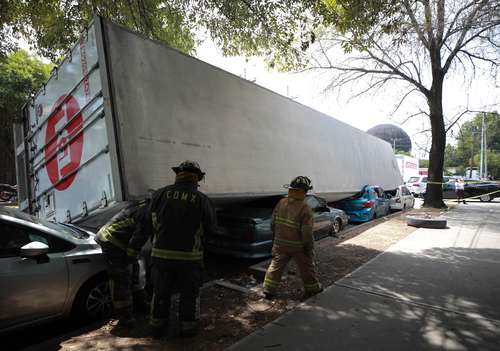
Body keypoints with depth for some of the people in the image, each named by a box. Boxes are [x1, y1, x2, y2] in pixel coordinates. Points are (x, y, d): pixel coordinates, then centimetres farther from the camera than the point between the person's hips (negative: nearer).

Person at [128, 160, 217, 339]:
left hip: (161, 254, 2)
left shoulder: (160, 194, -4)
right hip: (190, 256, -2)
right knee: (189, 293, 17)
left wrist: (134, 245, 17)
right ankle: (188, 326, 31)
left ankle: (158, 327, 35)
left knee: (160, 292, 20)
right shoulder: (202, 199, -9)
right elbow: (210, 228, -2)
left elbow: (148, 223, 3)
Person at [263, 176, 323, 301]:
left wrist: (276, 237, 16)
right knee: (306, 267, 19)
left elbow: (273, 223, 1)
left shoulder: (281, 203, -8)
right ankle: (312, 288, 39)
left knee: (276, 266, 17)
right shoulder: (305, 209, -23)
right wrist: (309, 249, -6)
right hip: (298, 246, -4)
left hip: (280, 244, 4)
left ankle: (269, 291, 25)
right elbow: (307, 233, -21)